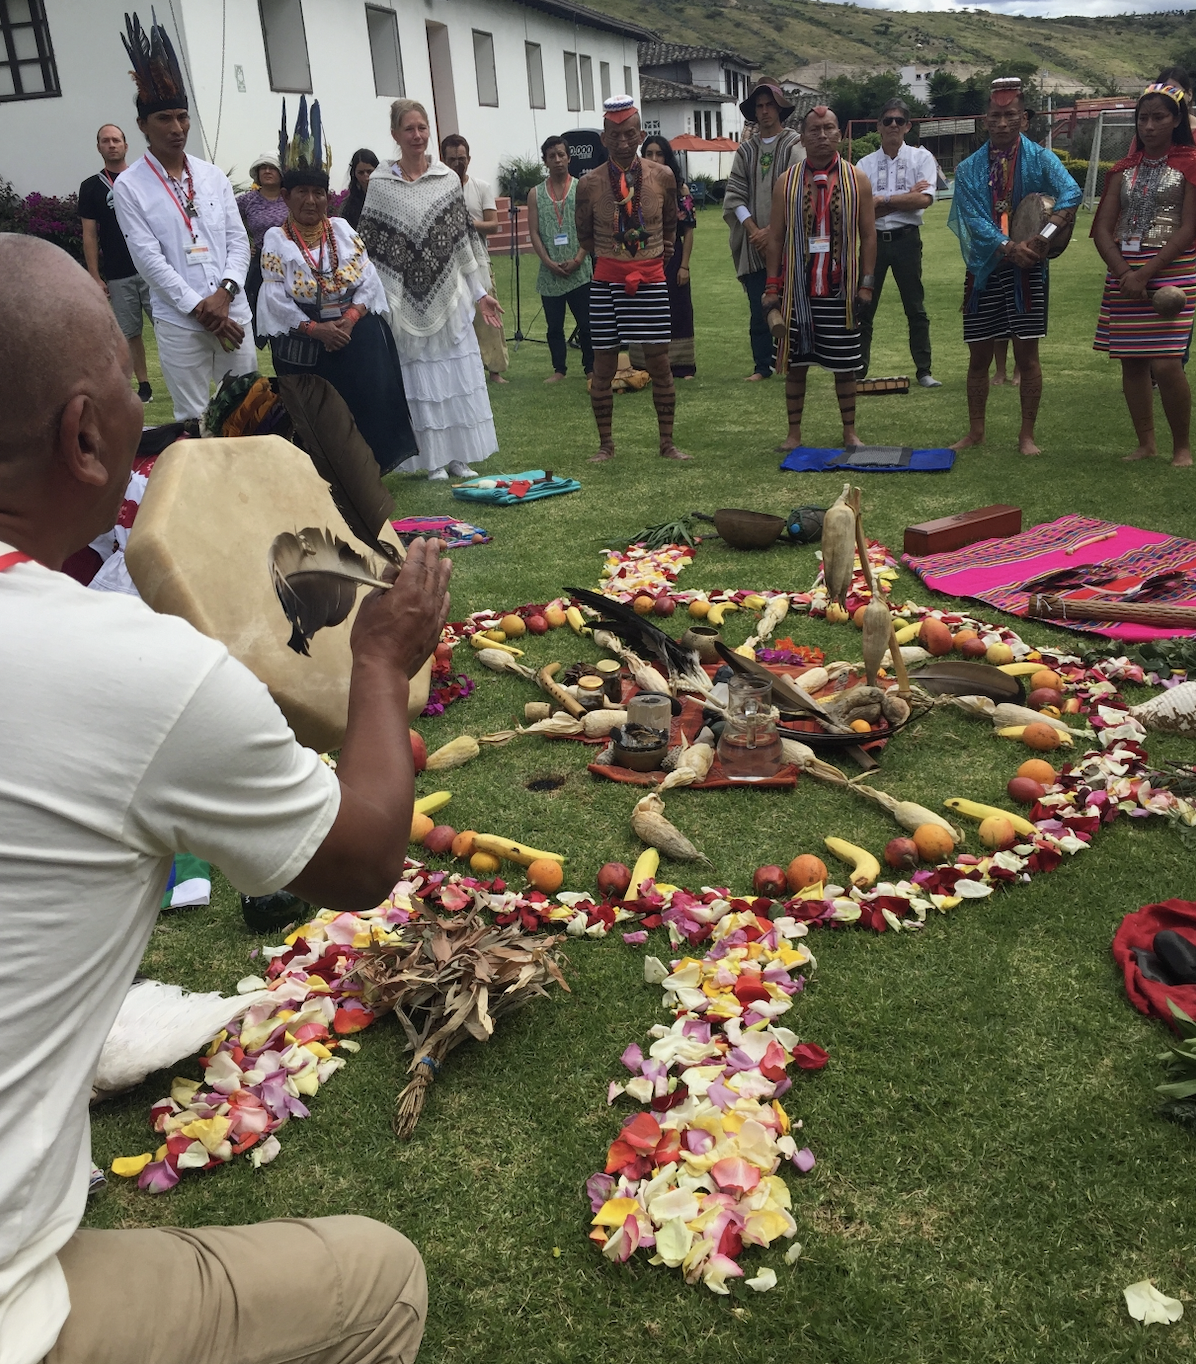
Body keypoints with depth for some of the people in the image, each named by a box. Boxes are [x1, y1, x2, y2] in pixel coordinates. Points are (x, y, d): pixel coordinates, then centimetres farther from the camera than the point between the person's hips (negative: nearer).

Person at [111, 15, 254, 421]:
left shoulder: (213, 175, 9)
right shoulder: (129, 186, -3)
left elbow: (238, 240, 6)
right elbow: (148, 258, -9)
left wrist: (224, 292, -10)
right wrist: (198, 307, -14)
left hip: (233, 311, 4)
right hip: (179, 322, -3)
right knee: (193, 418, 3)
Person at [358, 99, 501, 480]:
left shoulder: (448, 180, 4)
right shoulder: (380, 184, -1)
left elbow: (464, 242, 7)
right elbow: (372, 249, 0)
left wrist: (479, 294, 7)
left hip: (450, 295, 2)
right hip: (408, 301, -2)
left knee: (457, 374, 4)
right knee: (420, 379, 3)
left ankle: (460, 456, 14)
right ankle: (434, 460, 12)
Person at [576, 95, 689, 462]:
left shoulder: (662, 176, 0)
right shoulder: (589, 183, -4)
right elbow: (585, 237, 10)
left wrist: (661, 254, 13)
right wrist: (612, 254, 12)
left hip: (651, 280, 1)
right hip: (607, 282, 0)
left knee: (659, 362, 1)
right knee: (603, 365, 3)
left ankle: (667, 443, 12)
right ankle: (605, 444, 16)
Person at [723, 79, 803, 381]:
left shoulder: (795, 146, 1)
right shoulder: (745, 150, 12)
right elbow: (734, 194, 6)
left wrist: (772, 230, -12)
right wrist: (753, 230, -7)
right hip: (753, 244, 3)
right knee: (758, 309, 3)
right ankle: (762, 366, 12)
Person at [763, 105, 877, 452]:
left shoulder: (857, 180, 5)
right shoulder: (787, 182, 5)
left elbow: (868, 236, 5)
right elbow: (775, 237, 5)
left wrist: (866, 284, -3)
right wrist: (771, 287, 0)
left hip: (841, 291, 0)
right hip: (797, 290, 0)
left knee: (845, 365, 5)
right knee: (795, 363, 4)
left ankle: (850, 433, 16)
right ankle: (794, 434, 14)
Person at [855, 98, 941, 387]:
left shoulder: (921, 158, 4)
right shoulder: (865, 164, 7)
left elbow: (925, 199, -10)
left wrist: (883, 200, -10)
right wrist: (907, 196, -8)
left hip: (906, 239, -1)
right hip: (874, 240, 1)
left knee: (916, 308, 3)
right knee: (864, 308, 2)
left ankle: (924, 370, 9)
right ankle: (858, 371, 8)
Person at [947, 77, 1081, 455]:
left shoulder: (1040, 159, -1)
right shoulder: (969, 169, 4)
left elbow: (1070, 193, -18)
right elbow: (973, 218, -9)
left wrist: (1044, 236, -34)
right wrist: (1009, 247, -24)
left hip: (1027, 268, -2)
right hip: (984, 268, 2)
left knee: (1027, 353, 0)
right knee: (979, 355, 6)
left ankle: (1027, 435, 8)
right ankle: (975, 432, 19)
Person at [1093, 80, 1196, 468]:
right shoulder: (1124, 170, 13)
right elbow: (1103, 228, 5)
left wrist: (1145, 274, -16)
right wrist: (1123, 272, -11)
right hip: (1124, 272, 5)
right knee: (1131, 361, 5)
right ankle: (1145, 443, 17)